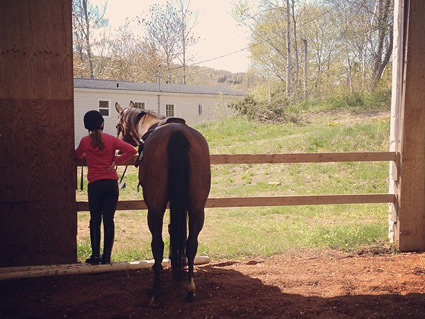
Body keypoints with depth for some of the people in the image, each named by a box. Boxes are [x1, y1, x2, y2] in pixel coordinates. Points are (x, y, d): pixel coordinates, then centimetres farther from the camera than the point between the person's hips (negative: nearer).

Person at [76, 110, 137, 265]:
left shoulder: (85, 141, -1)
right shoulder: (111, 140, -1)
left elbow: (78, 155, 18)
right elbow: (132, 150, -8)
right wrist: (116, 161, -2)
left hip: (94, 185, 0)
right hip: (111, 184, 1)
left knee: (95, 220, 10)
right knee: (109, 220, 5)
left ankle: (95, 255, 11)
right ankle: (106, 256, 7)